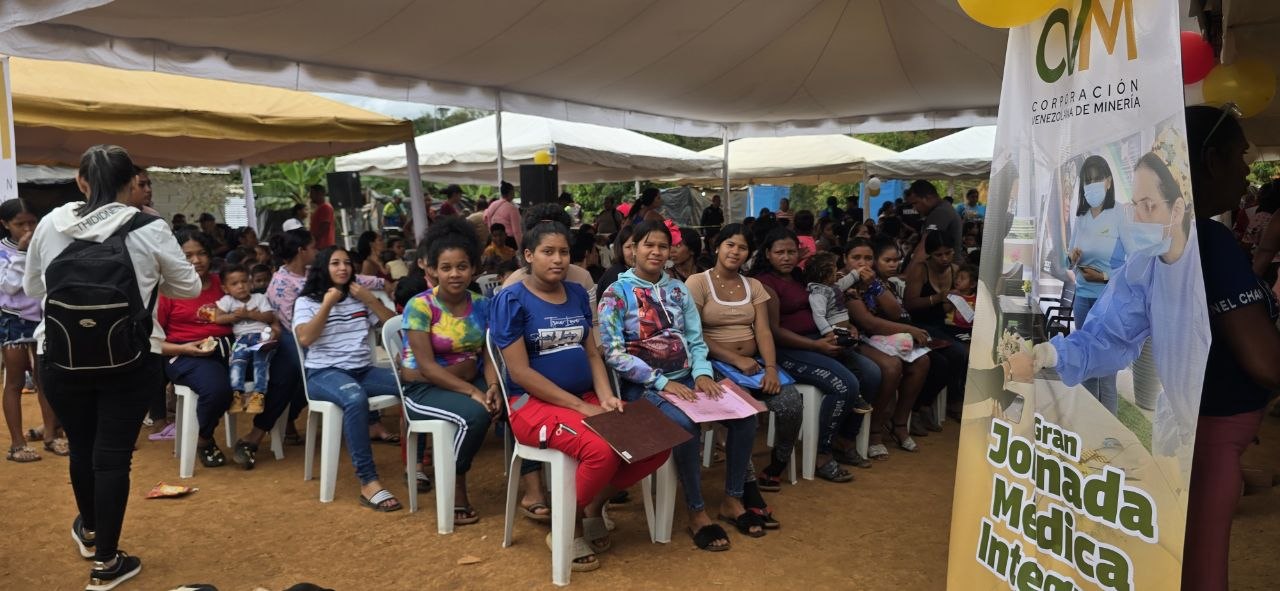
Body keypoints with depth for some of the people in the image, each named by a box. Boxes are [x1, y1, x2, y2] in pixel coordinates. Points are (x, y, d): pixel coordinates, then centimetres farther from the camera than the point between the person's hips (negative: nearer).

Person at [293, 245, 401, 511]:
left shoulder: (359, 299, 19)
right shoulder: (307, 301, 8)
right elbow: (304, 338, -11)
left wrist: (370, 299, 2)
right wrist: (327, 304, -8)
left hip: (364, 370, 5)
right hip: (324, 373, -4)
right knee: (355, 398, -41)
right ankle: (368, 483, -40)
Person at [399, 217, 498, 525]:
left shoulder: (482, 305, 2)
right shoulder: (419, 306, -13)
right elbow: (427, 366, -19)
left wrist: (493, 387, -22)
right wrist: (472, 392, -26)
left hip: (471, 381, 5)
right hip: (423, 389, -5)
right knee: (474, 413, -33)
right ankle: (456, 489, -11)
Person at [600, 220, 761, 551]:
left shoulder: (678, 289, 12)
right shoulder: (617, 293, -5)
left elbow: (696, 340, 12)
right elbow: (614, 353, -13)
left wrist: (702, 373, -10)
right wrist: (662, 382, -19)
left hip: (687, 378, 6)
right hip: (644, 385, -6)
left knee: (744, 415, -15)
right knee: (685, 426, -34)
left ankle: (732, 500, 1)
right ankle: (696, 512, -15)